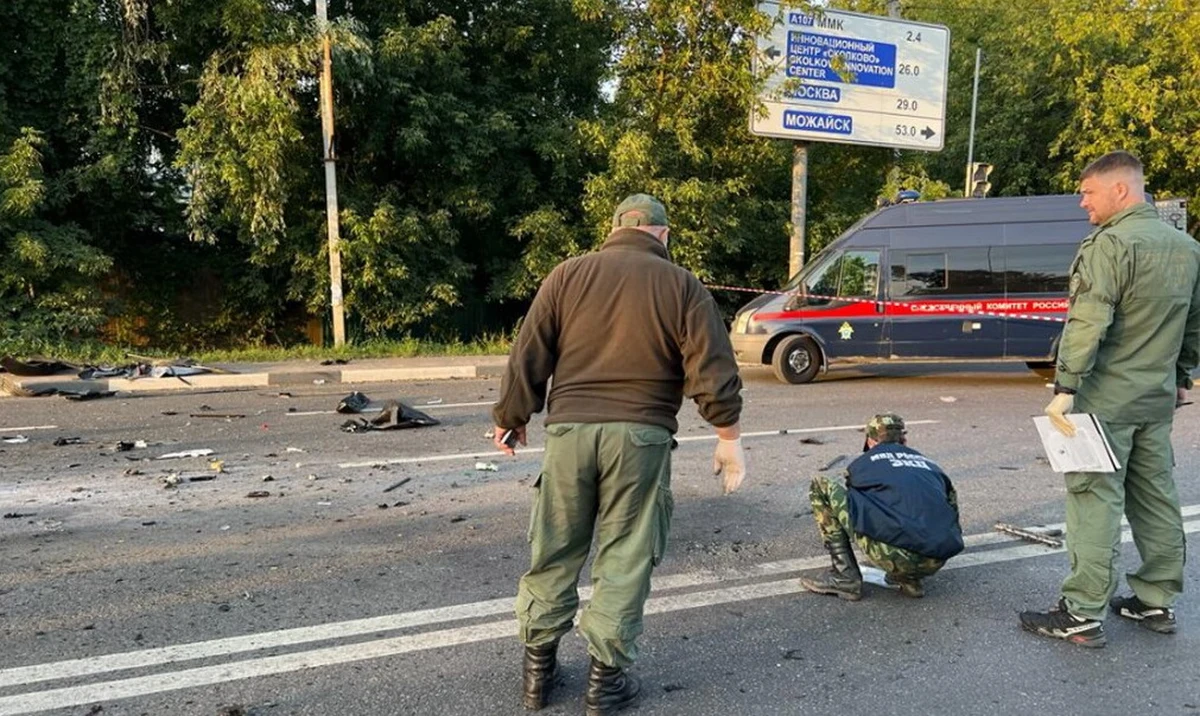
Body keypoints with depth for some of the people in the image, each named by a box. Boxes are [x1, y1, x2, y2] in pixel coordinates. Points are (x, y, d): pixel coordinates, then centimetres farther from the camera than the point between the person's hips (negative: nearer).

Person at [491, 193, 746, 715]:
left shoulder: (568, 274, 8)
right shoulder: (682, 285, 4)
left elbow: (528, 357, 6)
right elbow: (713, 371, -3)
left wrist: (511, 418, 16)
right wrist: (729, 437, 5)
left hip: (568, 429, 2)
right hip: (640, 437, -1)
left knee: (554, 551, 13)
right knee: (624, 559, 8)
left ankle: (538, 667, 24)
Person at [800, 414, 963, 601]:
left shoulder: (861, 464, 20)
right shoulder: (930, 464, 27)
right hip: (937, 562, 4)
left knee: (821, 488, 10)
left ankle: (845, 577, 9)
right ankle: (909, 580, 16)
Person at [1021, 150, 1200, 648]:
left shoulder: (1111, 243, -15)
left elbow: (1088, 323, -22)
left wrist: (1065, 388, -21)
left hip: (1105, 400, -8)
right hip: (1158, 400, 9)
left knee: (1095, 503, -5)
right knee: (1156, 499, 15)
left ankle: (1083, 616, 0)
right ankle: (1158, 601, 26)